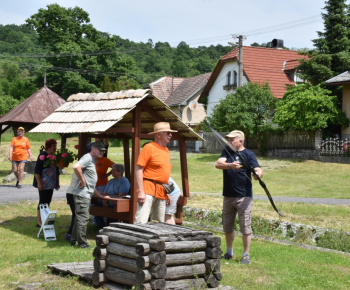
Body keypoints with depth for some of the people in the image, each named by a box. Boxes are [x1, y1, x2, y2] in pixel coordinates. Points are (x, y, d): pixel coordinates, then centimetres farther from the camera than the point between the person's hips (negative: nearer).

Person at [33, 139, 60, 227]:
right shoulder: (43, 155, -12)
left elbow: (57, 170, 20)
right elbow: (37, 171, -15)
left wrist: (57, 182, 19)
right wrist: (39, 183, -19)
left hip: (51, 184, 7)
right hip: (43, 184, -7)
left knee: (48, 201, 10)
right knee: (42, 202, -4)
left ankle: (44, 219, 18)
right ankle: (39, 222, 3)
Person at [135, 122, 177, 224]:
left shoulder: (166, 150, 18)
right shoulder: (149, 147, -6)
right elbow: (138, 170, -12)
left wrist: (167, 193, 22)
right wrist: (141, 191, -19)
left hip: (161, 192, 8)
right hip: (148, 189, -8)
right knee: (141, 222, -15)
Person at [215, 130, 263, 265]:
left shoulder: (249, 154, -4)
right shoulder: (227, 151, 8)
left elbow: (259, 171, -15)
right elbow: (218, 164, -8)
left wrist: (257, 174, -39)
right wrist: (230, 165, -28)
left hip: (244, 196, -5)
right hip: (228, 195, 5)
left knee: (245, 227, -4)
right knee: (227, 227, 14)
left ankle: (246, 255, 7)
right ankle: (229, 252, 29)